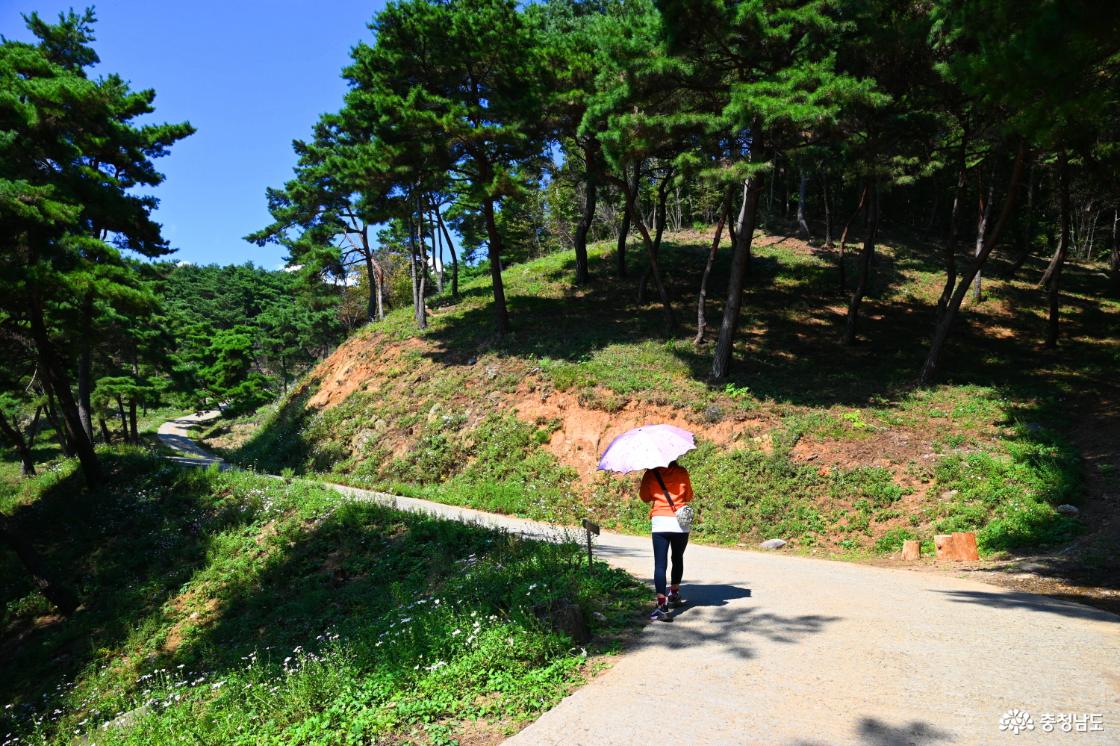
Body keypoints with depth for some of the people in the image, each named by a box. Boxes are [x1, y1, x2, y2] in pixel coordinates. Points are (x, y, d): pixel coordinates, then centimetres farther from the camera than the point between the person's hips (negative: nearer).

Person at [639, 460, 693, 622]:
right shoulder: (682, 472, 1)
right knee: (678, 559, 21)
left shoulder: (651, 474, 0)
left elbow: (644, 497, 10)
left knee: (660, 564, -4)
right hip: (680, 523, 2)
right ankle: (674, 595, 37)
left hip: (659, 523, -2)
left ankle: (662, 605, -15)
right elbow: (689, 496, 11)